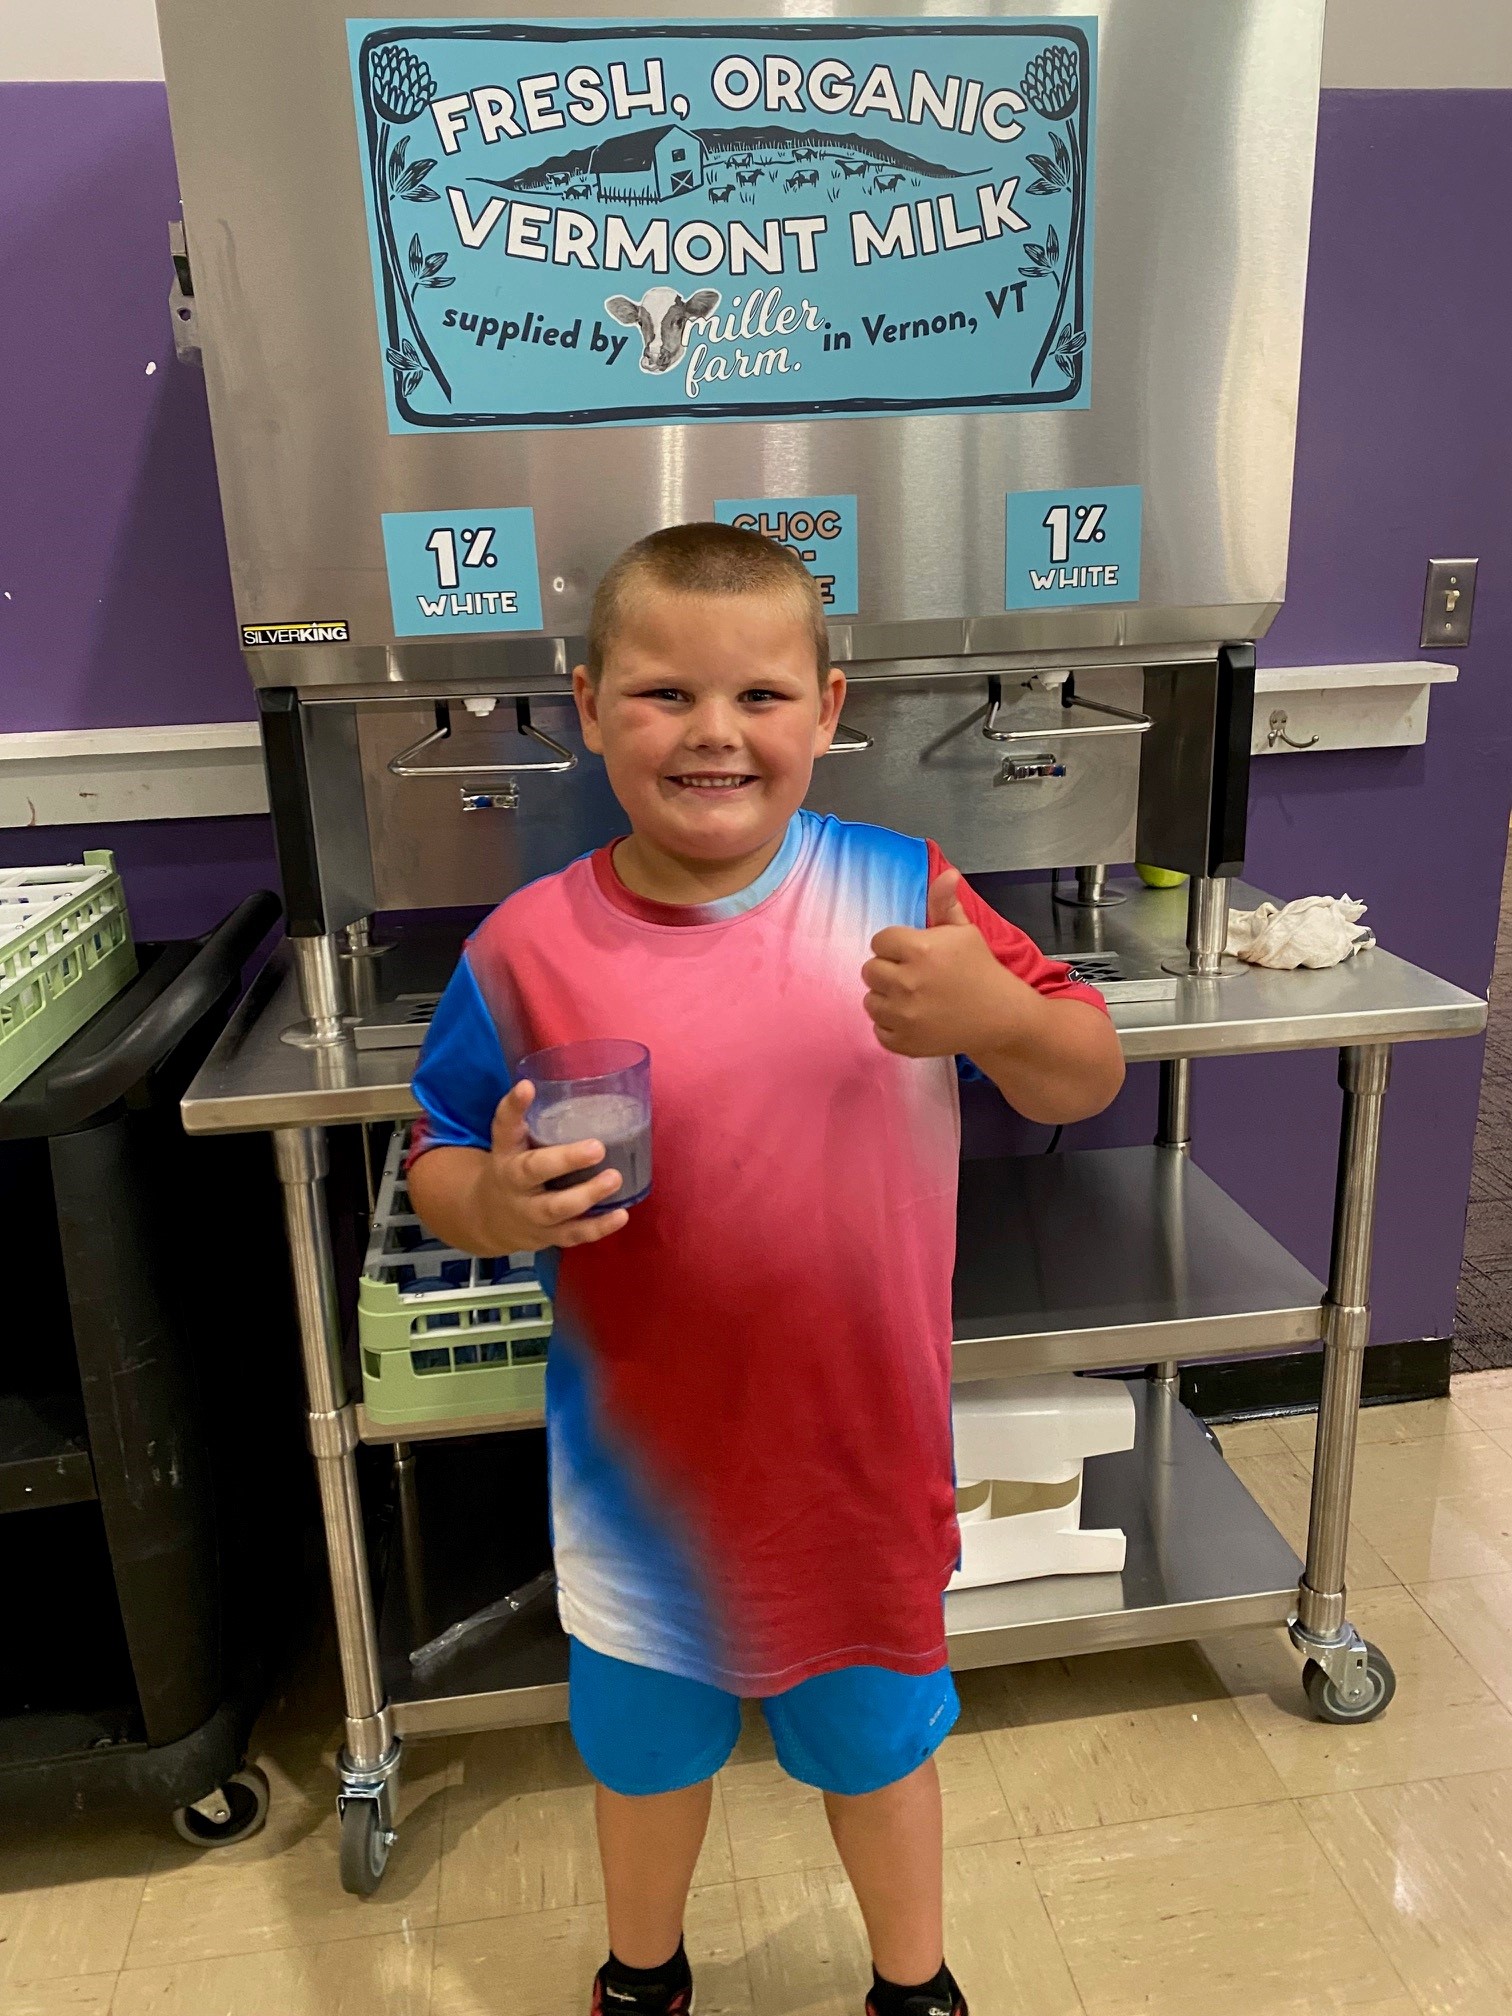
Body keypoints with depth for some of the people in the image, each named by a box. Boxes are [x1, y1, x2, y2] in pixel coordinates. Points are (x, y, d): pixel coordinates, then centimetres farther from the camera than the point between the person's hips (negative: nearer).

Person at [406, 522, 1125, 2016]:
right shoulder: (529, 946, -14)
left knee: (876, 1735, 25)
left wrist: (997, 1017, -29)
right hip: (645, 1461, 1)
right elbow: (438, 1163, -3)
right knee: (645, 1745, 26)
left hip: (861, 1447, 0)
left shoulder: (898, 892, -12)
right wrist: (498, 1206, -26)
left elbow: (1090, 1079, -7)